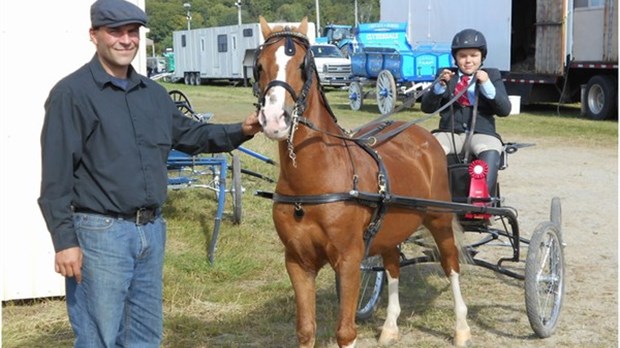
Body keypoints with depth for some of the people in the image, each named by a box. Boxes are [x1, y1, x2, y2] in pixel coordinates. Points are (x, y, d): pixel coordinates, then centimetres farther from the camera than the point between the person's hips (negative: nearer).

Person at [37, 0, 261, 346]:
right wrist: (65, 240, -17)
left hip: (152, 230, 7)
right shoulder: (72, 93, -9)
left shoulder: (154, 94, 12)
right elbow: (56, 176, -12)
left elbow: (189, 134, 24)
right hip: (100, 233, -7)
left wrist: (240, 131, 8)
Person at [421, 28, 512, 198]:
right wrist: (440, 85, -9)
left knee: (490, 154, -36)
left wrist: (487, 85, -12)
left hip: (482, 133, -1)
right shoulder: (446, 75, 17)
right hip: (449, 132, 1)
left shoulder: (492, 75, 14)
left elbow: (505, 110, 2)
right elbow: (427, 107, 8)